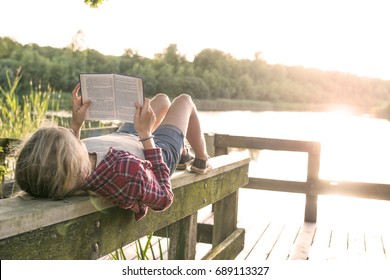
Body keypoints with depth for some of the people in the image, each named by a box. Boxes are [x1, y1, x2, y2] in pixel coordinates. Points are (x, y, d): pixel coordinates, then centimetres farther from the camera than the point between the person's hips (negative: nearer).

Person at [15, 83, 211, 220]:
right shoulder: (126, 173, -56)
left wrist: (76, 124, -17)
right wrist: (145, 134, -35)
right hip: (160, 151, -5)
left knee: (162, 98, 31)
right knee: (184, 100, 25)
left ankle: (183, 156, 57)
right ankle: (202, 161, 51)